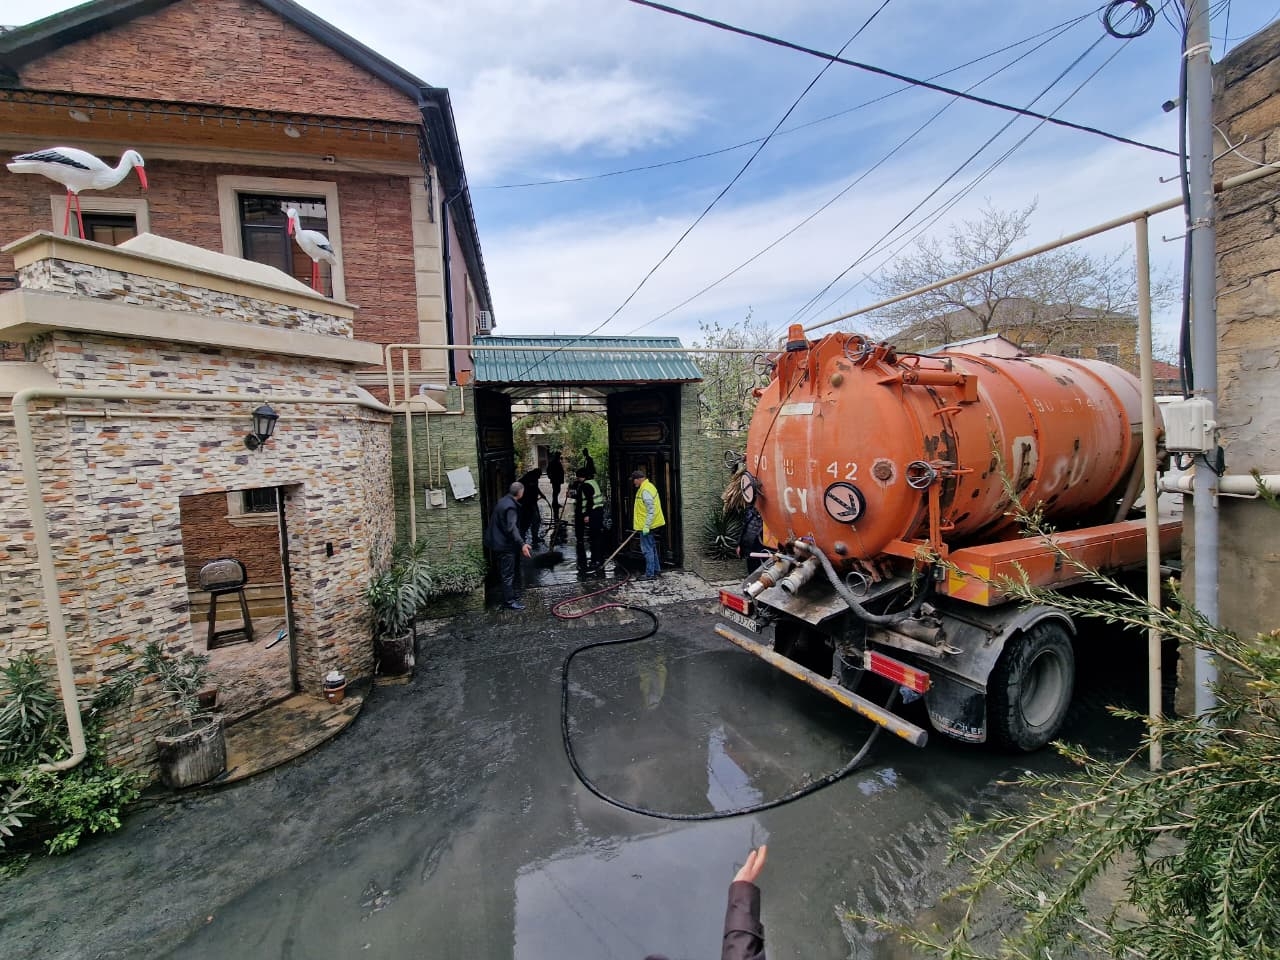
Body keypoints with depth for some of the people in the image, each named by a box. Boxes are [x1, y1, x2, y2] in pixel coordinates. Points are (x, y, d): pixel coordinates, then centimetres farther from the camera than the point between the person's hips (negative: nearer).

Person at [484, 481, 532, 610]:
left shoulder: (503, 501, 10)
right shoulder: (510, 506, -22)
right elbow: (511, 527, -33)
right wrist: (522, 544, -40)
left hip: (500, 541, 10)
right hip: (505, 545, -10)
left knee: (514, 571, 19)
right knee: (508, 574, -1)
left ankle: (515, 596, 31)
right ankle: (509, 601, 8)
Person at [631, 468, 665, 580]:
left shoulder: (645, 490, -20)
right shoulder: (648, 486, 13)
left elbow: (651, 510, -24)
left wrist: (646, 526, -24)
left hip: (646, 525, -11)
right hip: (647, 525, 11)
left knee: (647, 549, -5)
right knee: (652, 547, 19)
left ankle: (650, 574, 0)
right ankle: (656, 569, 30)